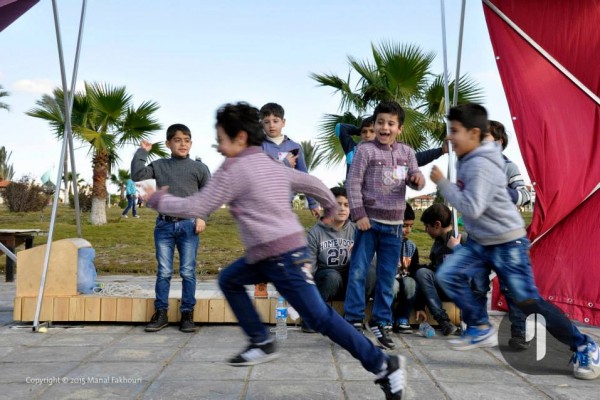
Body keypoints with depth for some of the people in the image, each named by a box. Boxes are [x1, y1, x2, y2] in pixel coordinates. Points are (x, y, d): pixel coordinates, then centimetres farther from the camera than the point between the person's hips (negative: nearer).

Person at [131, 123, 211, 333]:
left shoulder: (199, 168, 6)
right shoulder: (159, 166, 8)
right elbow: (137, 175, -2)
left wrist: (202, 216, -2)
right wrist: (142, 151, 1)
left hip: (189, 225, -1)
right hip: (164, 225, 1)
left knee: (188, 272, 2)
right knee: (163, 272, 4)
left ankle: (187, 314, 11)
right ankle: (160, 313, 14)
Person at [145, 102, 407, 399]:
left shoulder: (234, 168, -11)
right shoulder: (271, 165, 14)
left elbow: (195, 209, -9)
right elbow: (311, 183, 23)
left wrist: (159, 200, 7)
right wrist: (330, 207, 41)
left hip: (282, 256, -10)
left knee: (319, 317, -6)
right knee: (229, 280, 18)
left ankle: (384, 365, 1)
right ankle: (262, 343, 17)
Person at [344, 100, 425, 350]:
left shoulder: (406, 152, 9)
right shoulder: (365, 150, -5)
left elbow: (413, 181, 10)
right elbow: (353, 183, -8)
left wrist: (418, 178, -15)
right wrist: (359, 215, -15)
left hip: (394, 224, 4)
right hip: (369, 221, -4)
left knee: (388, 276, 9)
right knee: (358, 272, -3)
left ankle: (380, 322, 21)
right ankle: (353, 320, 8)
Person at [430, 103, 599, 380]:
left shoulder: (481, 165, -24)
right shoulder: (468, 160, 5)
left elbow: (471, 209, -30)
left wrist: (442, 183, -23)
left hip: (507, 242, -9)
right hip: (479, 241, 9)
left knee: (528, 301, -5)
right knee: (448, 275, -4)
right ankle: (481, 329, 10)